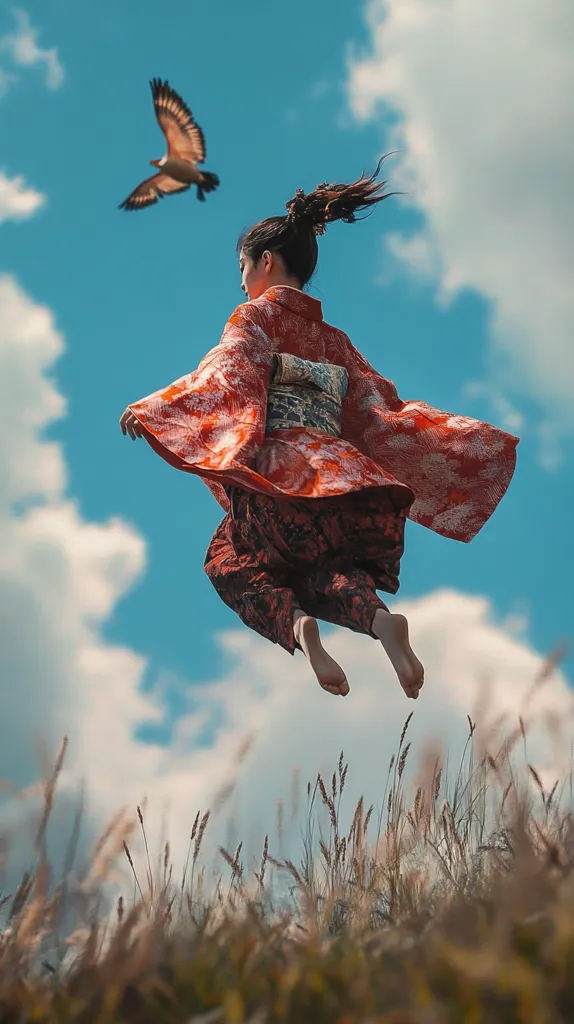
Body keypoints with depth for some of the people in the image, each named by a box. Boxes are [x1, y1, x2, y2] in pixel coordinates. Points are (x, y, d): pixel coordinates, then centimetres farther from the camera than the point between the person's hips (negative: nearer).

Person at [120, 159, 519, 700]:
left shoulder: (255, 315, 9)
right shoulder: (332, 337, 26)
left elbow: (226, 372, -9)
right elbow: (383, 410, 20)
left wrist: (149, 408, -10)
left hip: (279, 470, -5)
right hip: (341, 469, 5)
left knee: (229, 562, 10)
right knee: (326, 571, 12)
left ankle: (296, 626, -24)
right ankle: (378, 616, -25)